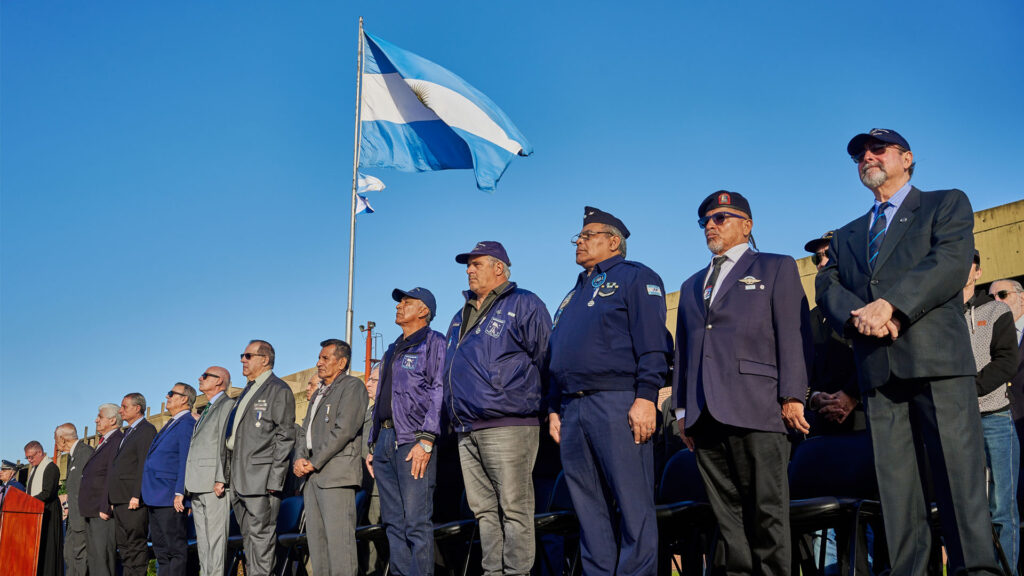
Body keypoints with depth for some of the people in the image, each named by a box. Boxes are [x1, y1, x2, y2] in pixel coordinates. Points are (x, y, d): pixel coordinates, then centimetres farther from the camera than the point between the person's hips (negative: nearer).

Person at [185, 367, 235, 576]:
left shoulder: (228, 405, -4)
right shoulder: (206, 411, 25)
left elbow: (226, 445, -13)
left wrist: (221, 479, -20)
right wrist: (189, 488, 17)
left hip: (214, 483, -9)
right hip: (197, 487, 9)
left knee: (215, 537, -10)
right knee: (202, 540, 9)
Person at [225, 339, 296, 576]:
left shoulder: (279, 390, -6)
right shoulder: (247, 391, 22)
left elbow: (285, 437, -12)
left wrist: (275, 479, -18)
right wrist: (228, 475, 17)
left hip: (260, 476, -9)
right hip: (238, 477, 9)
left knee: (261, 534, -8)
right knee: (248, 535, 11)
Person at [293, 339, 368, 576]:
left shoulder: (352, 386, -2)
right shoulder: (319, 393, 26)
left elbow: (344, 430, -13)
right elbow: (304, 430, 22)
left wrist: (314, 463, -12)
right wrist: (300, 459, 2)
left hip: (336, 473, -9)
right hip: (313, 476, 9)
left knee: (338, 538, -13)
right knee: (316, 538, 6)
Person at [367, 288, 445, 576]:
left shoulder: (434, 342, 0)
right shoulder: (392, 351, 26)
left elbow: (439, 393, -10)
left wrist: (426, 441, -19)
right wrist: (373, 444, 20)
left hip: (413, 441, -8)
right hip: (385, 440, 8)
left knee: (416, 522, -11)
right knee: (393, 522, 7)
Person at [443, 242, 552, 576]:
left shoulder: (523, 304, 2)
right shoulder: (461, 317, 25)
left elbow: (546, 358, -3)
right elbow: (450, 371, 31)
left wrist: (546, 408, -3)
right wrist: (454, 415, 23)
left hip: (508, 427, -8)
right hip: (466, 431, 8)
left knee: (514, 508, -7)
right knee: (484, 509, 10)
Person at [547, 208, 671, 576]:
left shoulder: (635, 277, 4)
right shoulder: (574, 295, 27)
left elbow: (652, 342, -8)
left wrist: (645, 397, -18)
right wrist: (554, 408, 18)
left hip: (617, 404, -7)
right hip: (573, 410, 8)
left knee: (632, 504, -7)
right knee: (590, 510, 7)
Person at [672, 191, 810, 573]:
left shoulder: (777, 268, 12)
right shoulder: (692, 285, 27)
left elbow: (793, 336, 1)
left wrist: (792, 397, -10)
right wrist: (683, 409, 14)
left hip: (756, 410, -5)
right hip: (706, 414, 5)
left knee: (767, 510, -5)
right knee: (727, 513, 4)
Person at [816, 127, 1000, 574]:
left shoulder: (947, 204, 15)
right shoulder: (847, 236, 28)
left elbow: (952, 261, -4)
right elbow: (826, 285, 12)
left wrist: (891, 304, -15)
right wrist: (858, 314, -10)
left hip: (937, 358, -4)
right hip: (877, 369, 4)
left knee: (958, 471, -9)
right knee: (895, 483, 0)